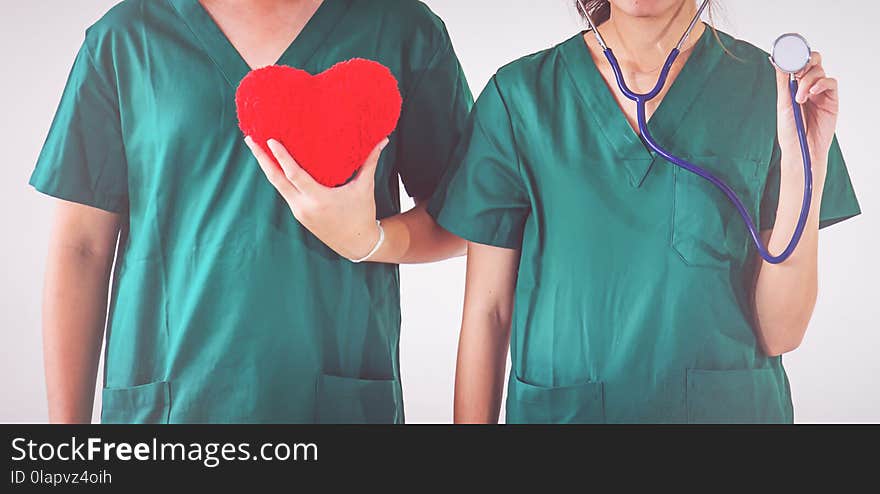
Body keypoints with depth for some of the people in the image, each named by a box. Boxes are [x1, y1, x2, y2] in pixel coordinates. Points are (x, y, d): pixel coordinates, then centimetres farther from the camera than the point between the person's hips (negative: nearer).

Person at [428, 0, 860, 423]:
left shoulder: (768, 87, -7)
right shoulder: (519, 95, -7)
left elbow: (779, 333, -9)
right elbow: (487, 310, -5)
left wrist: (804, 160, -18)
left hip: (731, 405, 1)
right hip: (562, 408, 0)